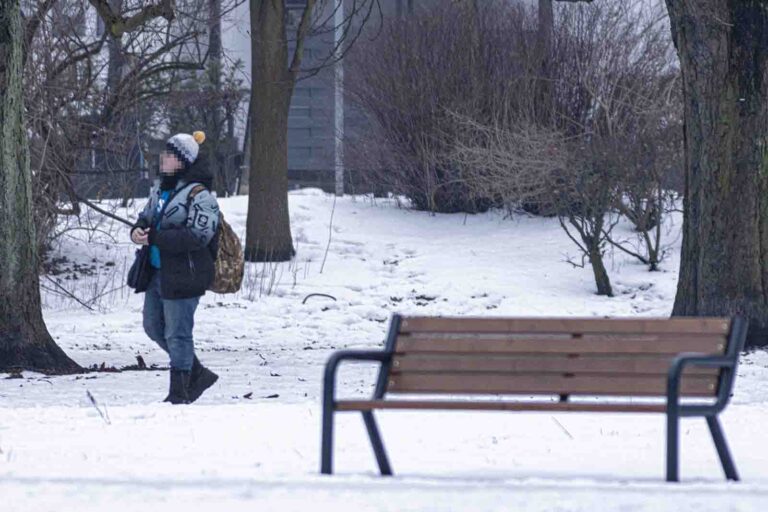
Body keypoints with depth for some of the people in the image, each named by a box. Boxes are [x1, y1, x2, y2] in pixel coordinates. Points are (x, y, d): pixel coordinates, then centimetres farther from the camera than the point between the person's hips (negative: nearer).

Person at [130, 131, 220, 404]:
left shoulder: (199, 195, -17)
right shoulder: (161, 189, 10)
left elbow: (197, 237, -25)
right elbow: (147, 215, 22)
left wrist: (154, 238, -25)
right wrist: (138, 230, -3)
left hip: (184, 275, -10)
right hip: (157, 272, 10)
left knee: (177, 333, -2)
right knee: (153, 326, 18)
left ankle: (179, 393, 9)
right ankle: (197, 374, 31)